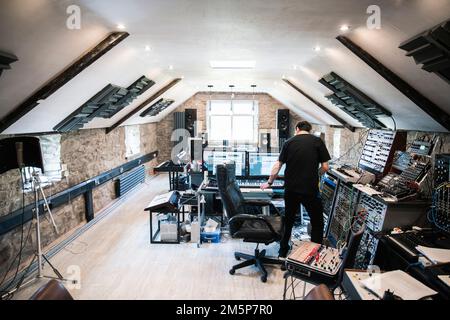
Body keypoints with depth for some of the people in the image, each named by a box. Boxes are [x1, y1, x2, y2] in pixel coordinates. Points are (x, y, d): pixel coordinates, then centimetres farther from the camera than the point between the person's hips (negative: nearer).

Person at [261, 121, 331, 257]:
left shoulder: (289, 142, 5)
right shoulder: (317, 141, -1)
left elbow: (277, 166, 7)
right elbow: (325, 167, -4)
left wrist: (269, 182, 19)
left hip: (291, 190, 3)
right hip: (310, 190, -3)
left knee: (288, 220, 20)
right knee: (317, 223, 13)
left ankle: (283, 251, 31)